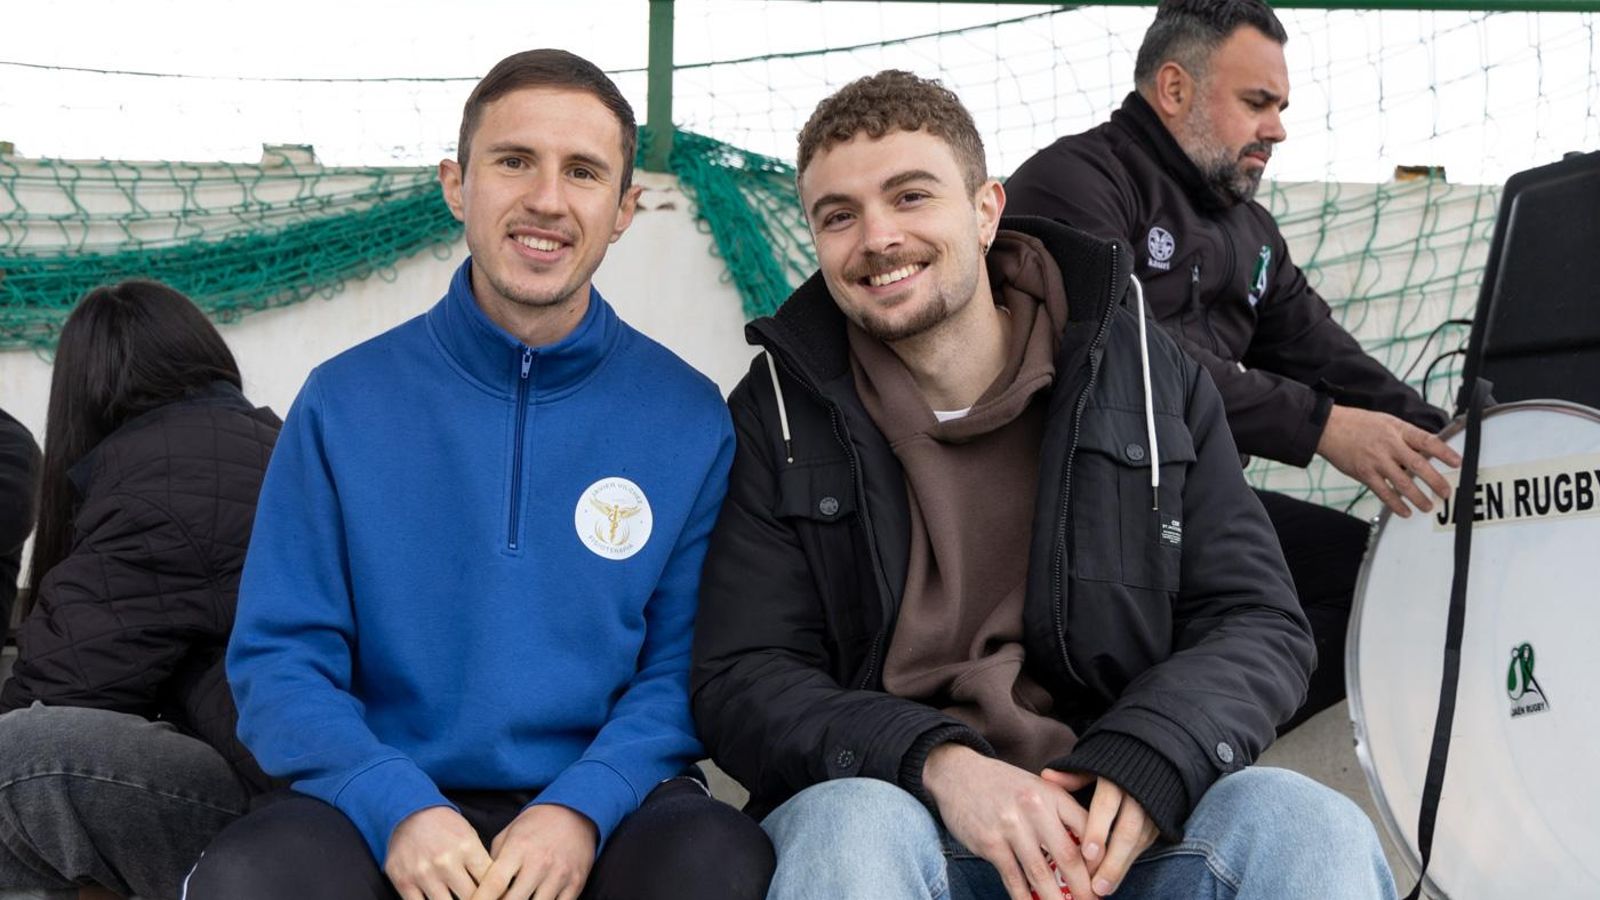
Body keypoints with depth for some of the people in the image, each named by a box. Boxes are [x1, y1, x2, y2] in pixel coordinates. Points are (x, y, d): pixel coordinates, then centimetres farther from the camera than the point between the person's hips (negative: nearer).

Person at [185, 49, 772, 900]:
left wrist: (582, 809, -16)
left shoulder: (688, 417, 2)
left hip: (607, 806, 0)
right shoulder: (346, 401, 2)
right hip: (382, 803, 0)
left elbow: (683, 664, 3)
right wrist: (398, 807, -16)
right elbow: (279, 657, 1)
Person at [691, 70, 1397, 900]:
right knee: (850, 828, -35)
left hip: (1112, 822, 0)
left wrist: (1148, 766, -18)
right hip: (892, 807, 0)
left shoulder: (1145, 374, 6)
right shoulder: (778, 415, 3)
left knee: (1313, 829, -29)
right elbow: (739, 683, -3)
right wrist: (939, 765, -22)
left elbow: (1258, 624, 4)